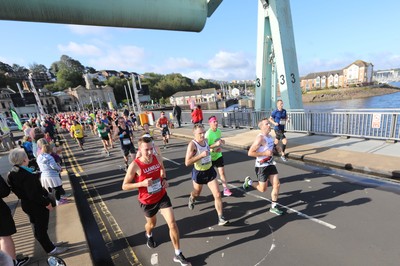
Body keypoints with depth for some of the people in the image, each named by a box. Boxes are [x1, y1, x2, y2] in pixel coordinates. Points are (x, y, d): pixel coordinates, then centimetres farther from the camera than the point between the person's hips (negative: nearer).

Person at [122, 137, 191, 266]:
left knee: (172, 223, -2)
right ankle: (149, 235, 63)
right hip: (147, 201, -2)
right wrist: (142, 183, -30)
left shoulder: (158, 158, -12)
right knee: (152, 223, 23)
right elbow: (124, 186, -15)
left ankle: (178, 255, 18)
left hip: (162, 196, 3)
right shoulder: (134, 166, -25)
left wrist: (164, 179, -7)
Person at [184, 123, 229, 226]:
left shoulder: (206, 140, -4)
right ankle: (191, 198, 60)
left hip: (210, 171, 4)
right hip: (199, 173, -4)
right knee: (196, 193, 23)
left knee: (217, 195, -2)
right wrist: (201, 155, -35)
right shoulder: (192, 144, -25)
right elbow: (187, 162, -30)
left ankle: (221, 218, 11)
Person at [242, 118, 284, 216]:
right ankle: (249, 182, 30)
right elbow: (250, 153, -24)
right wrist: (265, 153, -25)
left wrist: (272, 151, 6)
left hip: (271, 164, 8)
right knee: (263, 189, 4)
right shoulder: (260, 138, -22)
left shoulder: (270, 136, 7)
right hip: (261, 166, -8)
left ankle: (273, 207, 20)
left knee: (277, 185, 5)